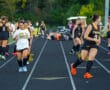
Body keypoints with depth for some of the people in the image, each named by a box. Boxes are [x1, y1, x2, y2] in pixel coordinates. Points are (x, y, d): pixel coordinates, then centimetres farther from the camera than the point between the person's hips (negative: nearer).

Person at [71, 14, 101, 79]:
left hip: (94, 45, 5)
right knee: (82, 59, 5)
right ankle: (73, 66, 33)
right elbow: (85, 36, -19)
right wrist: (94, 39, -23)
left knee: (91, 58, -14)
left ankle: (87, 73, -12)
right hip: (87, 44, -5)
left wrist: (99, 41, 1)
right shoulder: (90, 26, -16)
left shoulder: (98, 27, 5)